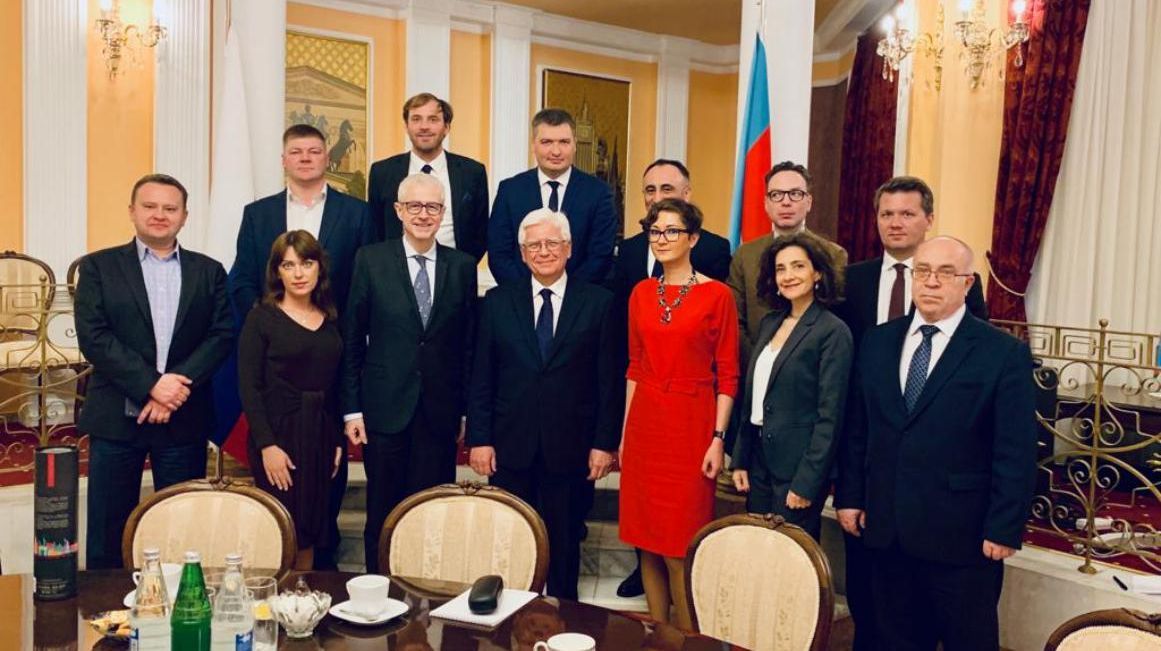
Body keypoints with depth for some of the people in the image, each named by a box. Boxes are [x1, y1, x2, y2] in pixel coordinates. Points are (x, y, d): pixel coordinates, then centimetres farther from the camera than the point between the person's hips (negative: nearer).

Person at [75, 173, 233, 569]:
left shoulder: (209, 272, 9)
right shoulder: (98, 267, 5)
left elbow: (222, 336, -1)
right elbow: (93, 336, -7)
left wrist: (177, 384, -14)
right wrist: (151, 384, -16)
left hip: (185, 418, 1)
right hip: (116, 417, -1)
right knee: (107, 529, 6)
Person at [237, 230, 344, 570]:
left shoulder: (330, 319, 9)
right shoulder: (261, 317, -4)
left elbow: (335, 385, 11)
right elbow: (248, 386, -9)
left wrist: (338, 440, 6)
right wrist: (267, 445, -15)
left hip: (321, 436, 4)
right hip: (278, 436, -4)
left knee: (310, 532, 10)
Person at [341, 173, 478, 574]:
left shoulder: (462, 266, 4)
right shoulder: (370, 260, 0)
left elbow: (468, 344, 6)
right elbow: (351, 340, 1)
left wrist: (468, 410, 6)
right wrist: (351, 408, -2)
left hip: (440, 414, 1)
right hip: (385, 410, -1)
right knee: (382, 515, 10)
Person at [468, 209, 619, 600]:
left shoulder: (598, 303, 0)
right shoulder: (497, 302, 5)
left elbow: (608, 380, -1)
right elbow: (481, 377, 4)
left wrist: (605, 443, -5)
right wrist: (479, 438, -1)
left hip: (569, 448, -1)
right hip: (510, 446, 1)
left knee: (564, 541, 12)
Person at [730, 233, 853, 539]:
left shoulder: (833, 332, -12)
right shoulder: (769, 323, 9)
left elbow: (830, 416, -14)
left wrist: (807, 482, -16)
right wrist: (740, 460, 9)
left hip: (797, 467, -6)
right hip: (759, 461, 6)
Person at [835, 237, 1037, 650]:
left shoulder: (1005, 353, -7)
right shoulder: (877, 342, 7)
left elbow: (1016, 454, -8)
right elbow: (856, 429, 10)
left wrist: (1004, 530, -11)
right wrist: (849, 496, 7)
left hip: (961, 536, -4)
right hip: (886, 529, 4)